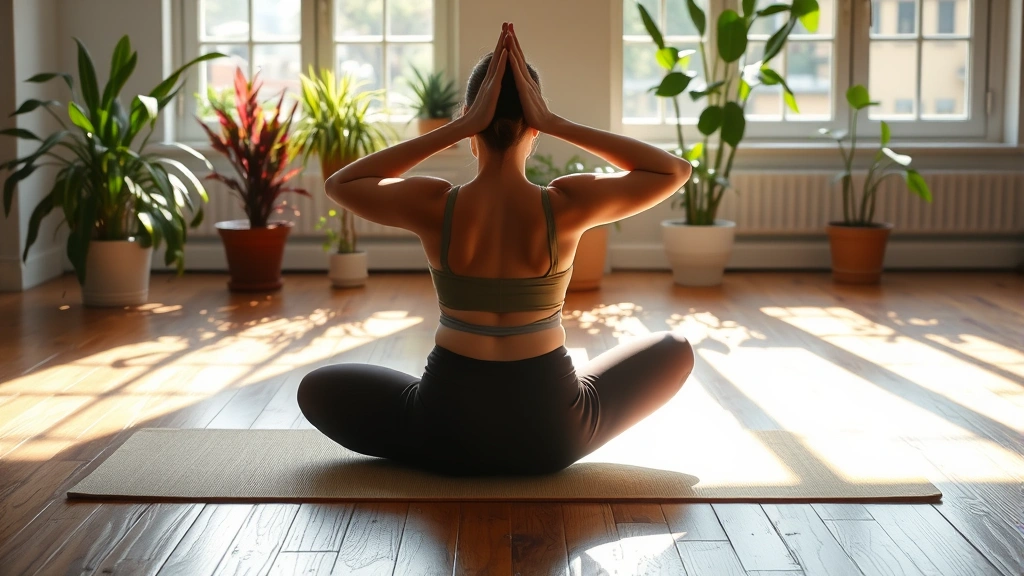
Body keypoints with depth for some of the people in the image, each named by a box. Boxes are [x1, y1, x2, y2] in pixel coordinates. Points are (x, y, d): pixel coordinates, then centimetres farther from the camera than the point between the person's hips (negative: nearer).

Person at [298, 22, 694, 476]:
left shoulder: (436, 207, -13)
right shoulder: (566, 205, -13)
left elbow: (340, 183, 5)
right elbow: (675, 171, 1)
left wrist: (457, 128, -5)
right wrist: (557, 124, -8)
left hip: (448, 430, 1)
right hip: (551, 433, 0)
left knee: (317, 388, 25)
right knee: (676, 350, 23)